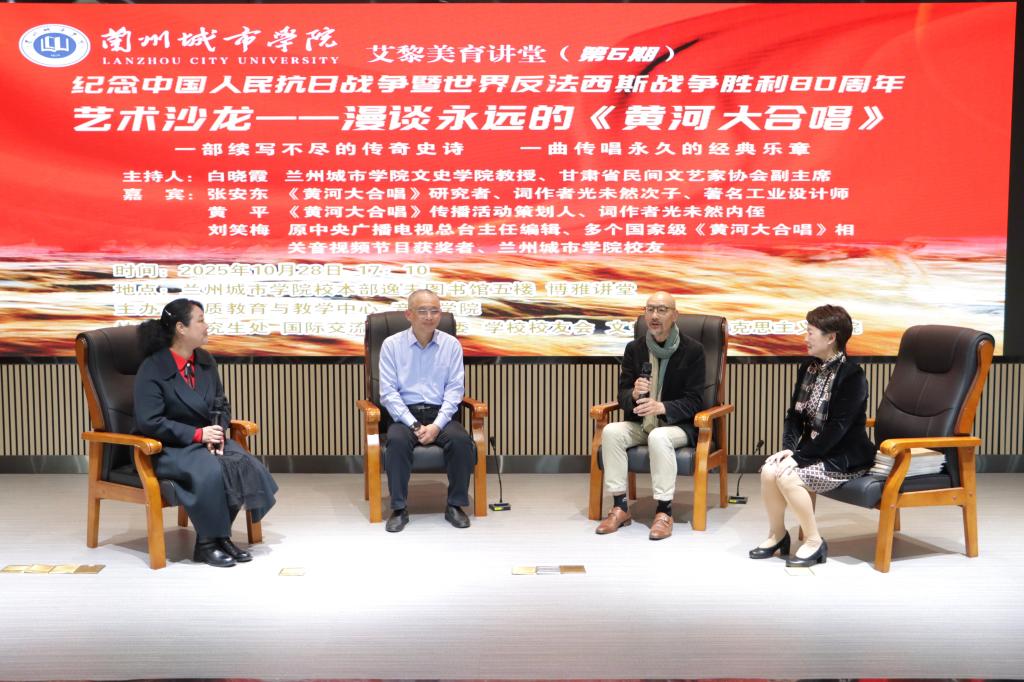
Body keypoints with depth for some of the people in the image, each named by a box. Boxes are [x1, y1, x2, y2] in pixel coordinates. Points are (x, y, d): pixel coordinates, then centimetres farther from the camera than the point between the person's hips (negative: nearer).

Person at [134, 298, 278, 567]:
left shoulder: (205, 361, 9)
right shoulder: (152, 369, -11)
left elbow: (221, 405, 14)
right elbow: (149, 422, -18)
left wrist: (218, 431, -8)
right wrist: (198, 434, -22)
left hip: (205, 440, 6)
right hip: (167, 448, -6)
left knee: (244, 463, -21)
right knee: (210, 470, -33)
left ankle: (221, 534, -6)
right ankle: (206, 543, -13)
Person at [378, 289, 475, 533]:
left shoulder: (452, 344, 4)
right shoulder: (392, 345, 0)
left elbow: (454, 389, -1)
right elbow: (388, 392, -5)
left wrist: (437, 425, -16)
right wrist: (414, 425, -16)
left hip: (440, 414, 1)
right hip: (405, 414, -1)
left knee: (461, 440, -28)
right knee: (397, 440, -32)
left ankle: (455, 505, -10)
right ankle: (398, 508, -18)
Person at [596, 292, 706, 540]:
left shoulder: (692, 349, -6)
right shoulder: (634, 348, 5)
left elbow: (694, 401, -10)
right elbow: (622, 394, 3)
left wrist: (662, 407, -28)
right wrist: (634, 394, -23)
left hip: (677, 425, -4)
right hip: (641, 423, 4)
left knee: (659, 437, -37)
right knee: (611, 432, -25)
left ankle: (664, 511, -25)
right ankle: (619, 507, -17)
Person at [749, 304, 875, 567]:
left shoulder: (851, 375, -16)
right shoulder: (808, 368, 8)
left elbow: (836, 428, -21)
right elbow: (795, 414, 8)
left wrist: (799, 457, -22)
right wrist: (788, 448, -9)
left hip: (845, 458, -7)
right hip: (812, 451, 7)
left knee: (787, 477, -27)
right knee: (769, 470, -18)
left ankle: (814, 542, -8)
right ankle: (777, 534, 3)